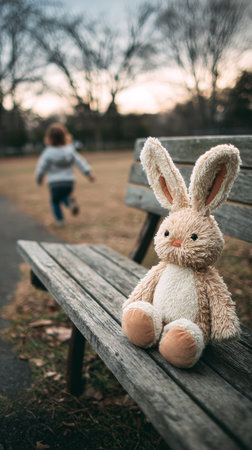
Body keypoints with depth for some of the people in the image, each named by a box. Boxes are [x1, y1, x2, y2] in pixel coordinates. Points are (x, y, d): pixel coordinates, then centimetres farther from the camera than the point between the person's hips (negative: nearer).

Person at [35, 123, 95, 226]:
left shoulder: (48, 152, -9)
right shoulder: (70, 150, 0)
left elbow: (41, 167, -4)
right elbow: (80, 162, -2)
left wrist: (39, 179, 12)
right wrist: (88, 173, -1)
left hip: (55, 183, -3)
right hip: (69, 182, 3)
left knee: (55, 202, 19)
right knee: (64, 197, 29)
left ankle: (59, 220, 21)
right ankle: (70, 201, -1)